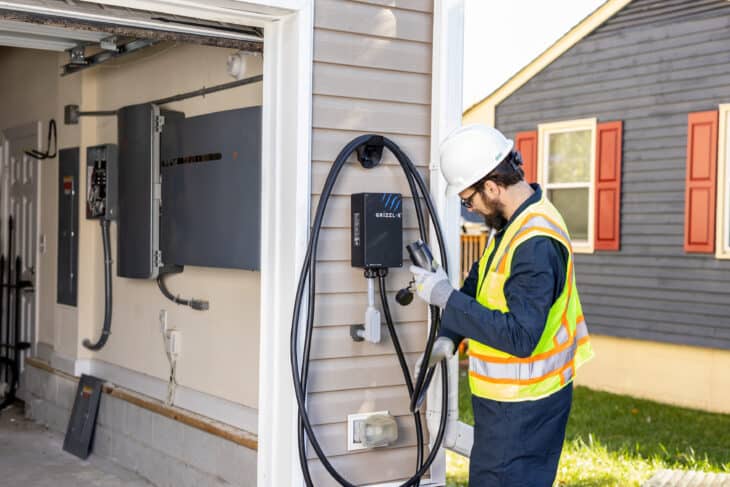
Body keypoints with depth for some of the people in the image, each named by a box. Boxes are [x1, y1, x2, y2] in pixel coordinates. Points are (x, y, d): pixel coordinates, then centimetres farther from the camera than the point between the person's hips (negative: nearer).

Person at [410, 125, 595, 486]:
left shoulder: (536, 244, -27)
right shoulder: (511, 222, 5)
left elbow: (521, 337, -31)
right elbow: (478, 283, 18)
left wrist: (446, 297, -26)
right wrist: (447, 336, 3)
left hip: (523, 408, -10)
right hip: (506, 399, 10)